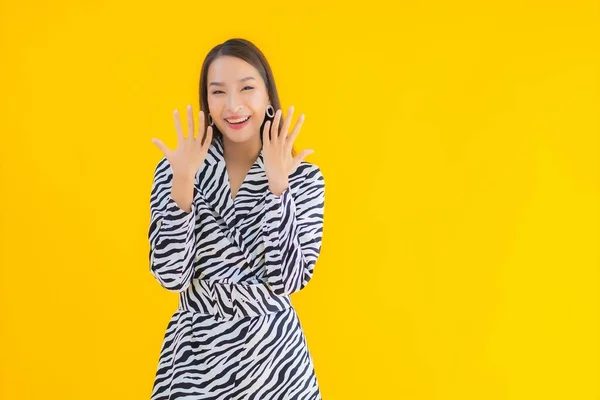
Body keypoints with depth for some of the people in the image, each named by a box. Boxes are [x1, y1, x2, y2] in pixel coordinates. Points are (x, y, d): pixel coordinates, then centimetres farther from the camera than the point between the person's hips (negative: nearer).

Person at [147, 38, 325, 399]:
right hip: (196, 353, 0)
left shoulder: (304, 177, -5)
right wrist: (183, 181, -20)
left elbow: (286, 280, -15)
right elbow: (172, 276, -13)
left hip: (272, 354, 0)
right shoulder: (176, 168, -5)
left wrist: (277, 184, -21)